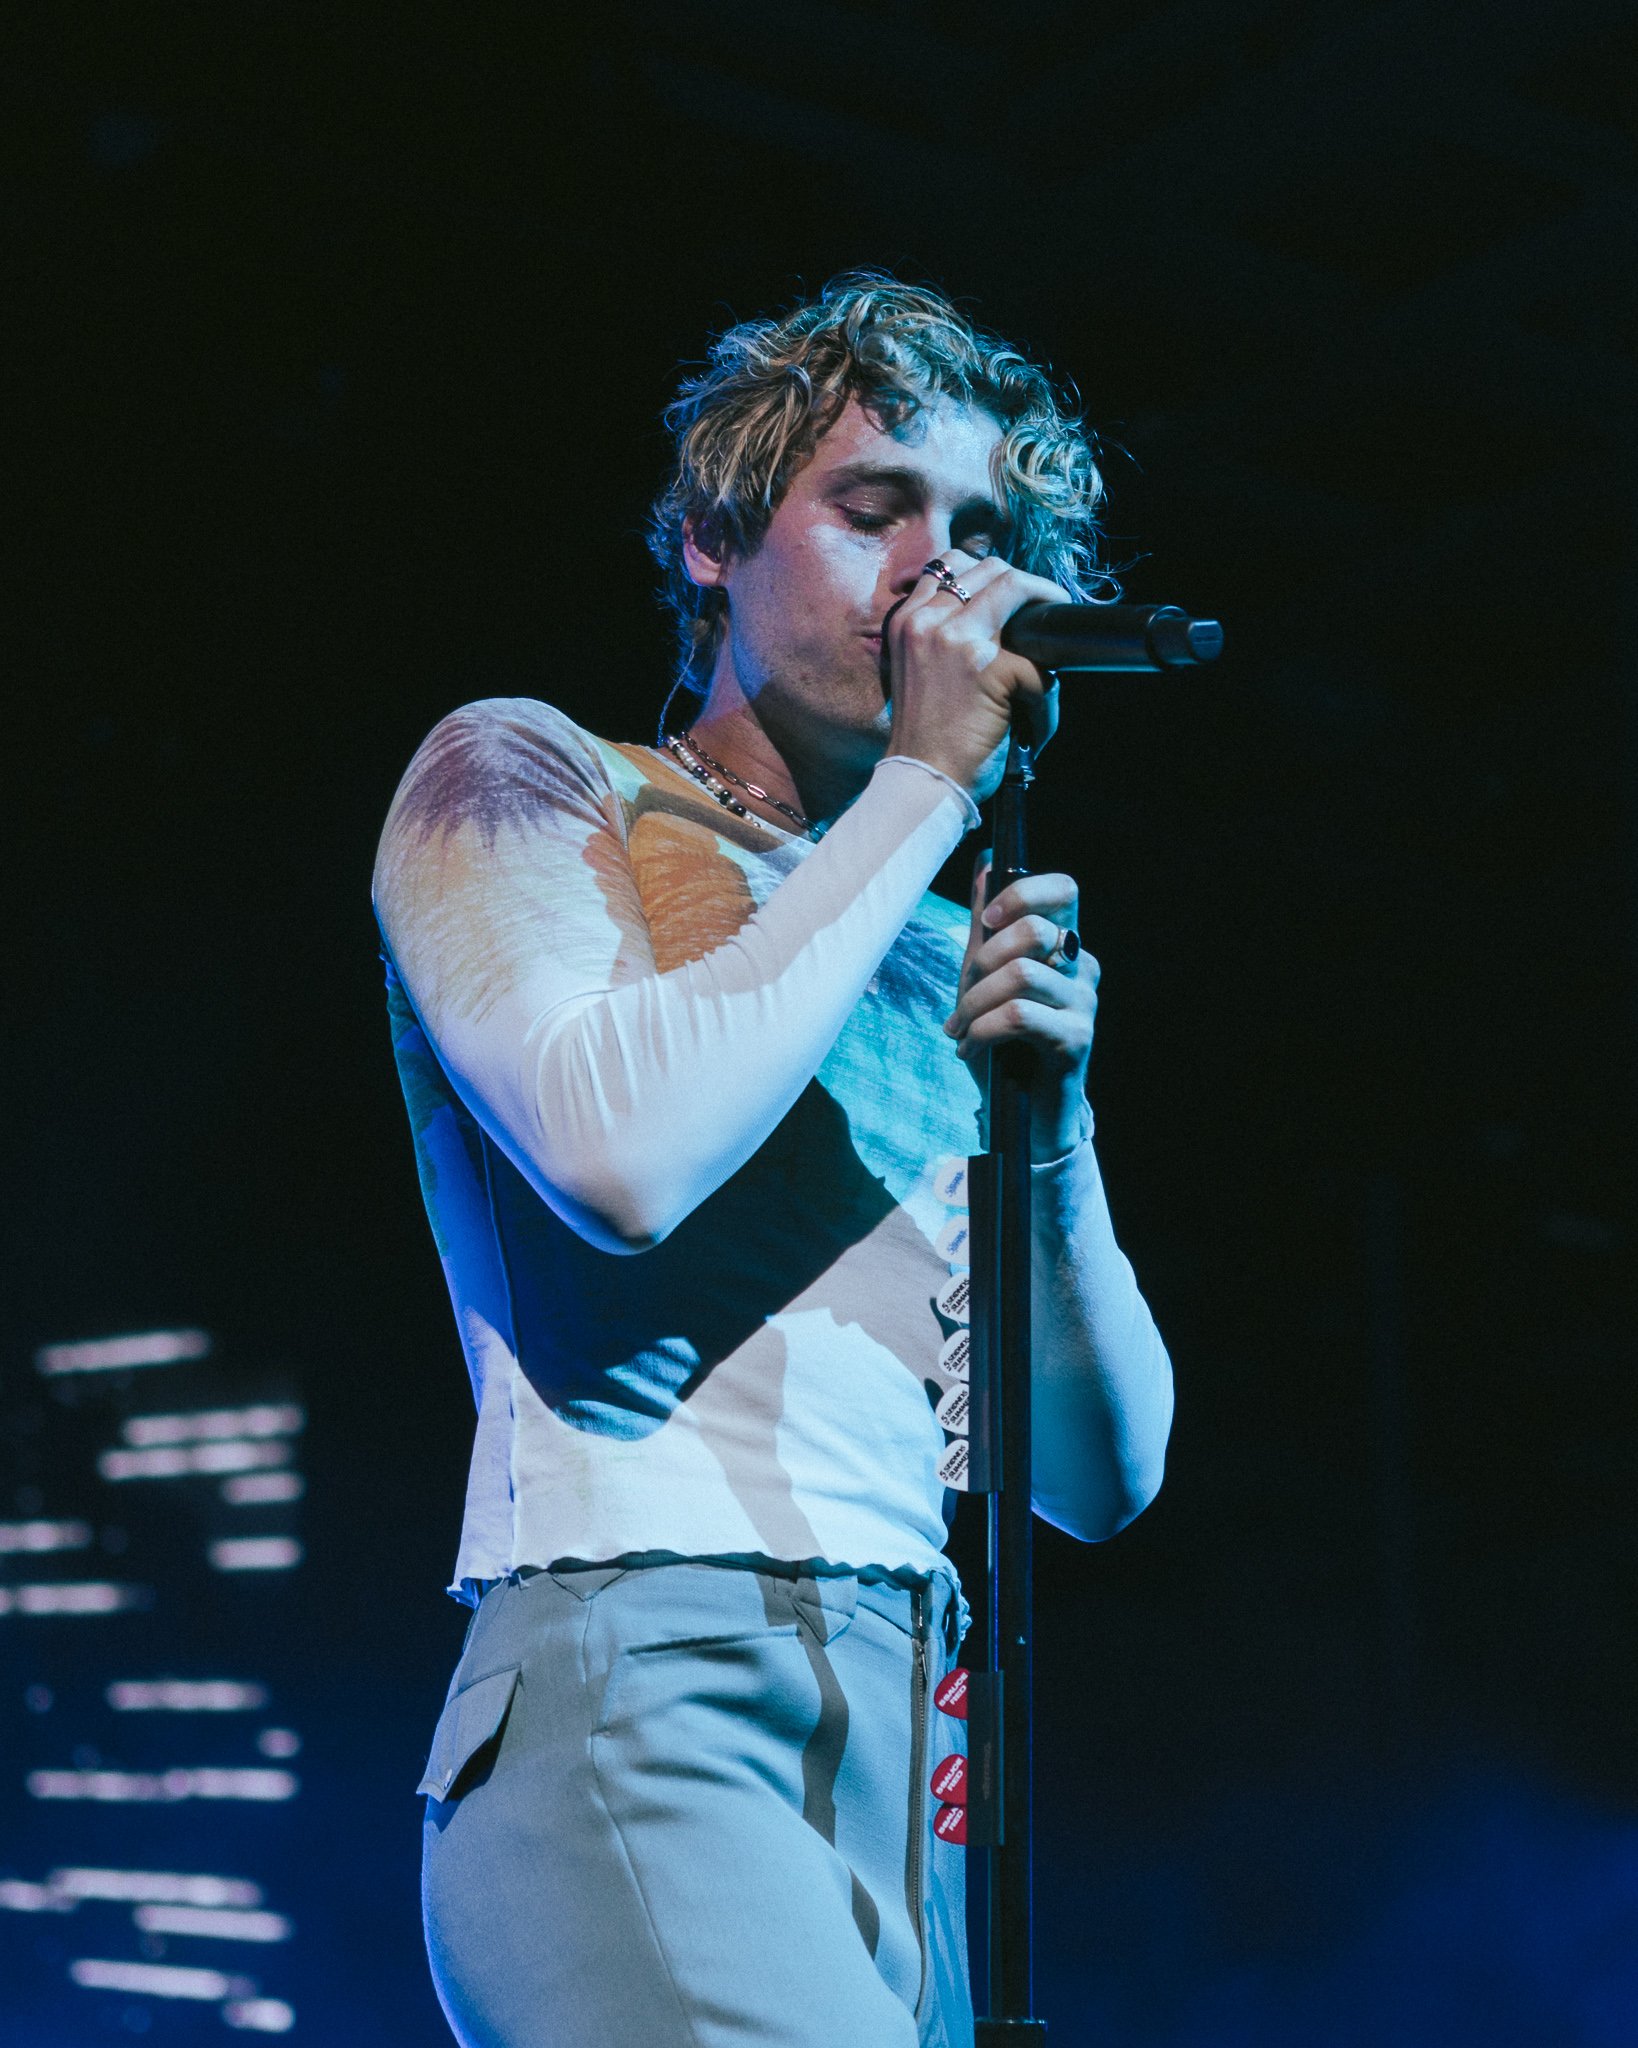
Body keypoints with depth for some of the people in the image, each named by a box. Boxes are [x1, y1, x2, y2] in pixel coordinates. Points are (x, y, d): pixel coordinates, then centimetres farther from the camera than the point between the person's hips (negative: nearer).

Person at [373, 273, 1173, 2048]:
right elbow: (622, 1154, -15)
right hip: (641, 1697, -6)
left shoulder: (949, 956, 21)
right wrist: (925, 780, -5)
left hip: (911, 1758, 6)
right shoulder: (520, 777, 7)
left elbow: (1101, 1479, 16)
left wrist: (1050, 1116, -1)